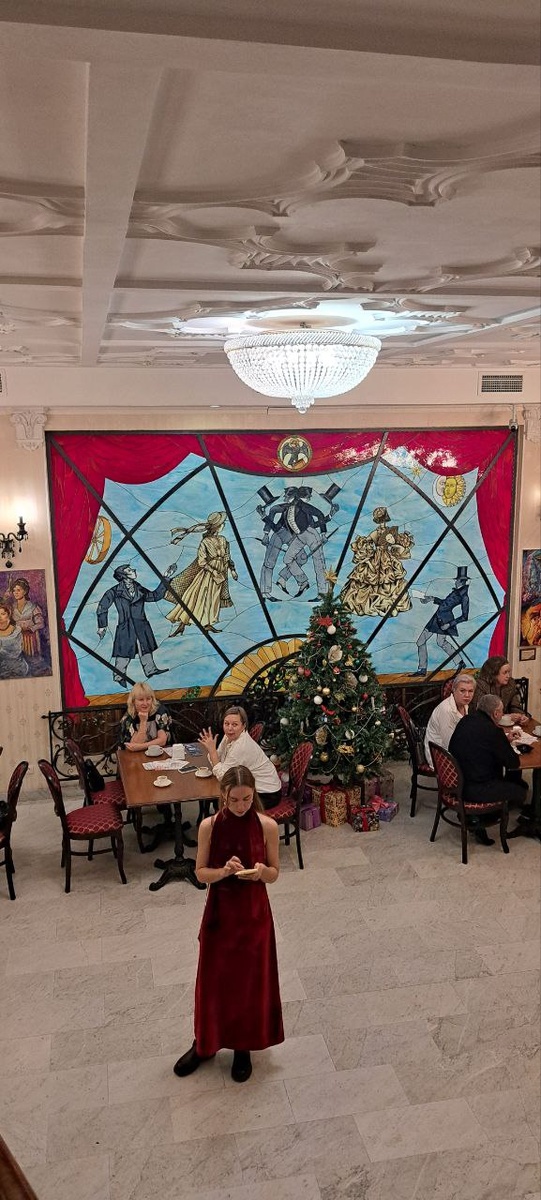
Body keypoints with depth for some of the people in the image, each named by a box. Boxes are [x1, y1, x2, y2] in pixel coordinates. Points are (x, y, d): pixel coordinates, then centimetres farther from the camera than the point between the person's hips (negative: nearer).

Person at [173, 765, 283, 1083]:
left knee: (251, 979, 12)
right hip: (220, 911, 0)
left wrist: (262, 871, -25)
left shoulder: (267, 826, -13)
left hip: (254, 912, 0)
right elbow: (201, 873, -4)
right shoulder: (209, 826, -12)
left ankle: (243, 1046, 35)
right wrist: (223, 871, -24)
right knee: (214, 978, 14)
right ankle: (205, 1043, 37)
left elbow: (275, 874, -2)